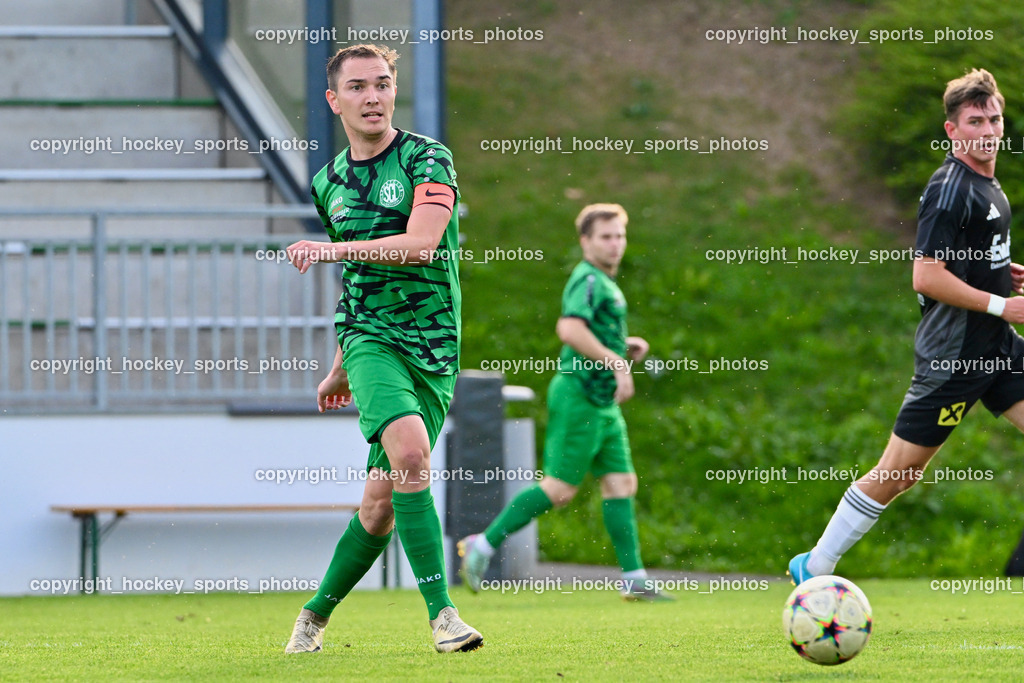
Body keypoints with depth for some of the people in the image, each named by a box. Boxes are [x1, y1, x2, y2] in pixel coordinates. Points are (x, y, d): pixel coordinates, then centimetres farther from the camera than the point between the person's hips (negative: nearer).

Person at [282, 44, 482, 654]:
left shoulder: (427, 159, -3)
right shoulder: (331, 183, 13)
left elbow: (420, 244, -19)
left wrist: (334, 249, -26)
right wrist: (341, 370, 30)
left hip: (433, 346, -1)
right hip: (369, 338, 1)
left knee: (382, 501, -1)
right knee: (409, 451, -26)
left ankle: (316, 615, 21)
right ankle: (442, 613, -26)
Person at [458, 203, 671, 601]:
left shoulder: (605, 284, 18)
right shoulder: (588, 280, -13)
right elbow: (569, 329, -29)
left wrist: (625, 346, 14)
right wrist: (616, 362, -26)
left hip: (603, 404, 10)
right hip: (580, 398, -10)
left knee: (621, 483, 5)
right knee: (559, 489, -8)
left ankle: (634, 579, 5)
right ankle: (484, 546, 0)